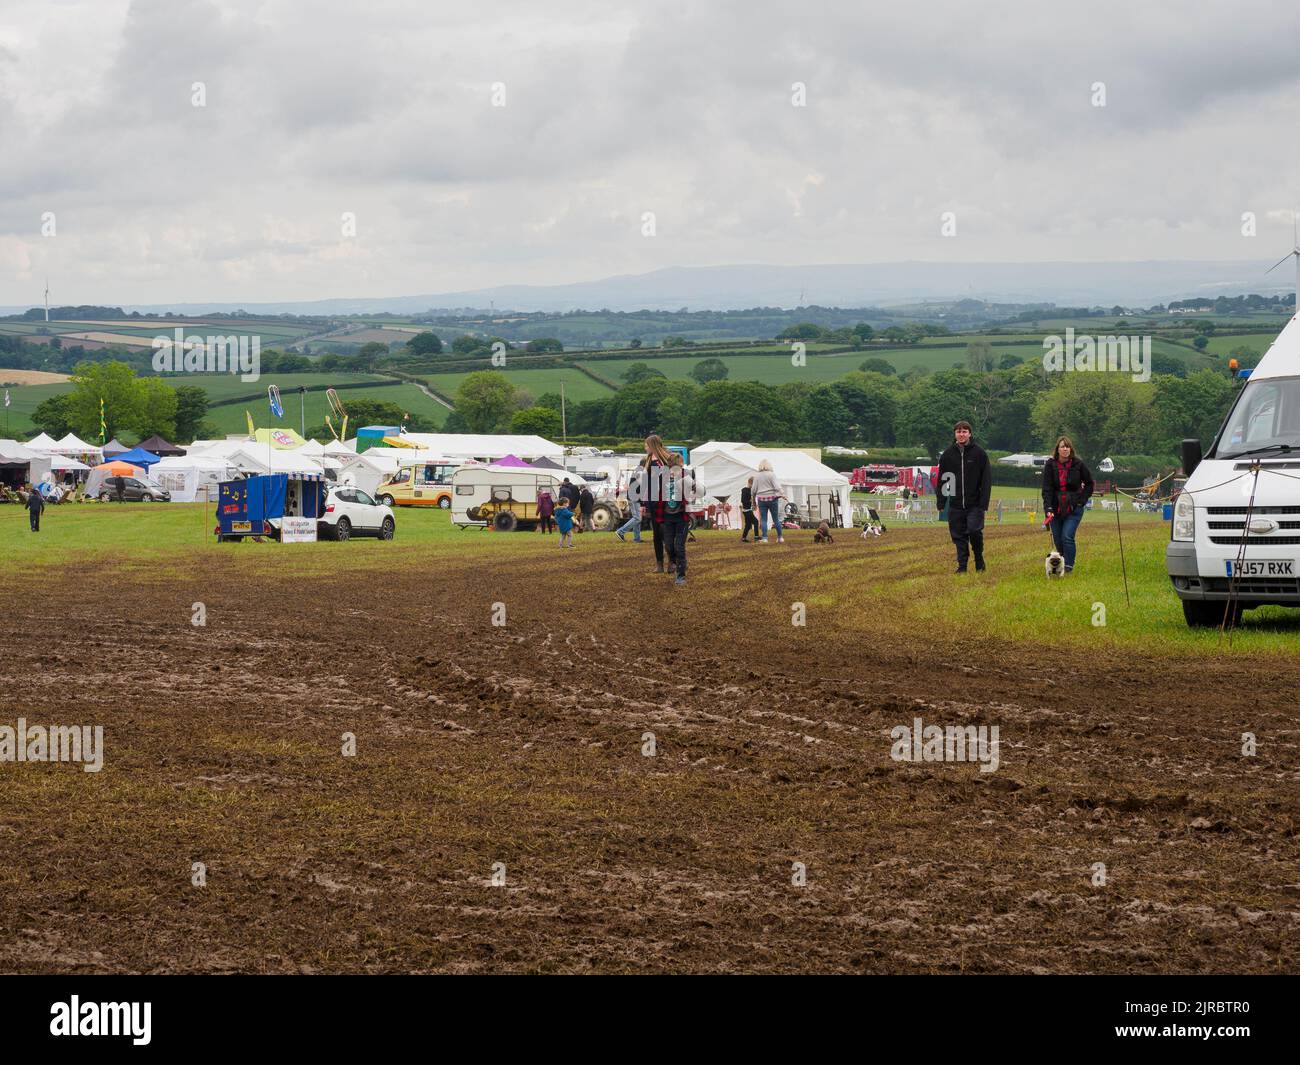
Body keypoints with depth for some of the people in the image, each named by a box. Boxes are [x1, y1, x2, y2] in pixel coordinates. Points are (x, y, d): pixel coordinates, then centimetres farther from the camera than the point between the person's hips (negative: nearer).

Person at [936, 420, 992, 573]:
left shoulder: (980, 453, -1)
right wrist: (941, 503, 5)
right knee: (959, 536, 3)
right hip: (956, 504, 3)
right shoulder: (947, 455, 7)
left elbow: (987, 480, -2)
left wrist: (984, 503, -10)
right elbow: (942, 480, 12)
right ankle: (962, 565, 10)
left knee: (974, 530, -14)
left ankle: (979, 560, 7)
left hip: (975, 503, -3)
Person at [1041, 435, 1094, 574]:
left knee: (1067, 537, -14)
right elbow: (1047, 489, -10)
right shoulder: (1050, 465, -4)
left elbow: (1089, 483, 11)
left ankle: (1069, 566, -6)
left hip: (1073, 507, -2)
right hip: (1056, 508, 2)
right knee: (1057, 540, 5)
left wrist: (1083, 499, -1)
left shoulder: (1077, 465, -4)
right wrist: (1048, 509, -21)